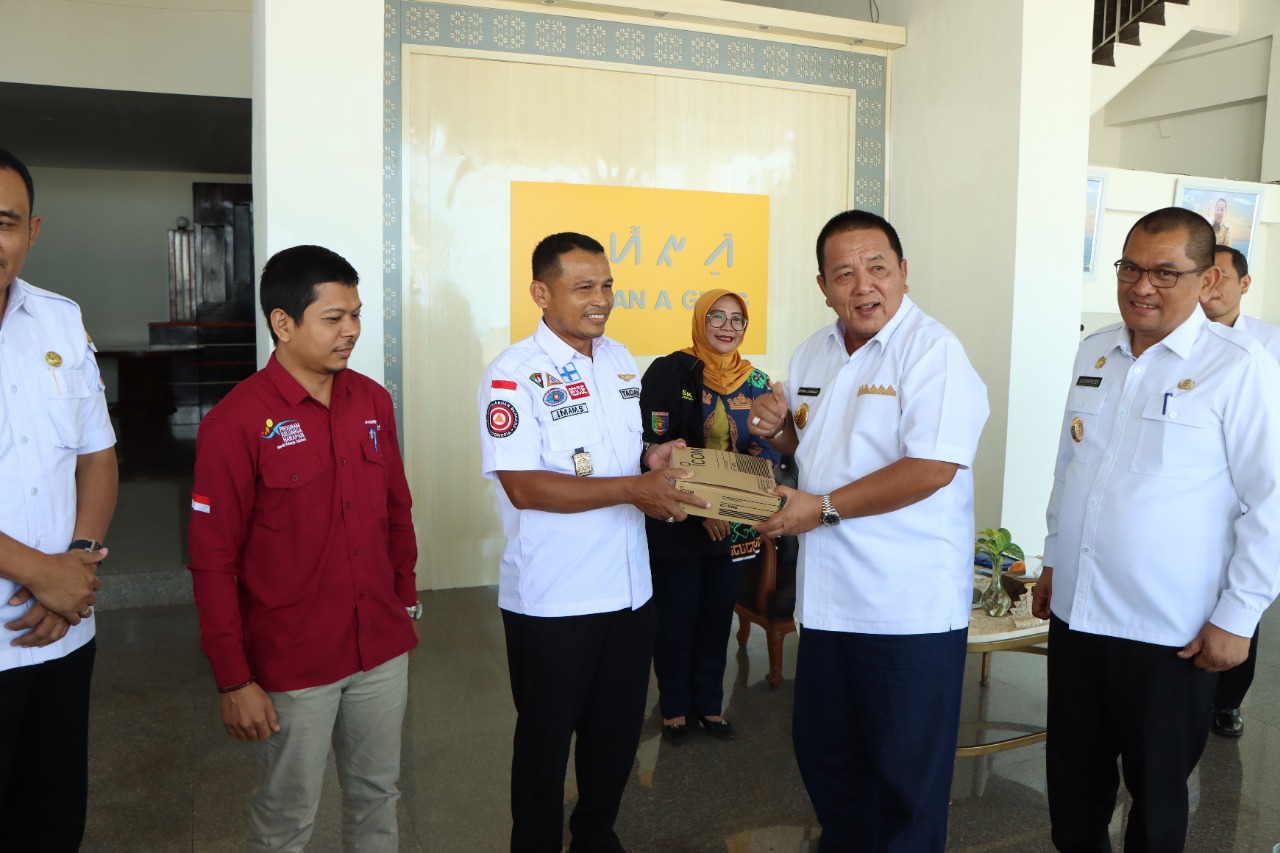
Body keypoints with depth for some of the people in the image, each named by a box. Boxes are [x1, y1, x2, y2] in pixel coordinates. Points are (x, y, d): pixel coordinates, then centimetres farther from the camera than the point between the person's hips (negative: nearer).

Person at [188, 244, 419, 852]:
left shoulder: (372, 401, 1)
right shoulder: (236, 422, -15)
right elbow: (213, 562, -13)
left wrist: (406, 602, 15)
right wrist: (233, 680, -12)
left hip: (383, 648, 5)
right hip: (292, 664, -5)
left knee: (377, 795, 20)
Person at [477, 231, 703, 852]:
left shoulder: (621, 360, 7)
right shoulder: (514, 374, -14)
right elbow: (524, 487, -21)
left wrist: (653, 460, -3)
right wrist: (633, 488, -25)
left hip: (628, 588, 7)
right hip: (551, 601, -6)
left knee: (618, 731, 21)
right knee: (546, 739, 12)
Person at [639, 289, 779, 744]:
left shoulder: (754, 381, 6)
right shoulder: (670, 372, -9)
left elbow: (768, 448, 9)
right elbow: (654, 447, -15)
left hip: (731, 523, 5)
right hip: (676, 522, -4)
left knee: (717, 615, 13)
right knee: (677, 616, 5)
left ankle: (709, 705, 30)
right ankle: (674, 708, 24)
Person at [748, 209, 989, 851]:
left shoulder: (933, 351, -14)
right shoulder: (813, 354, 10)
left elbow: (933, 468, -24)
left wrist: (823, 507, -20)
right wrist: (779, 428, 0)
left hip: (909, 606, -7)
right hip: (828, 597, 8)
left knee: (906, 772, 8)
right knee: (821, 749, 22)